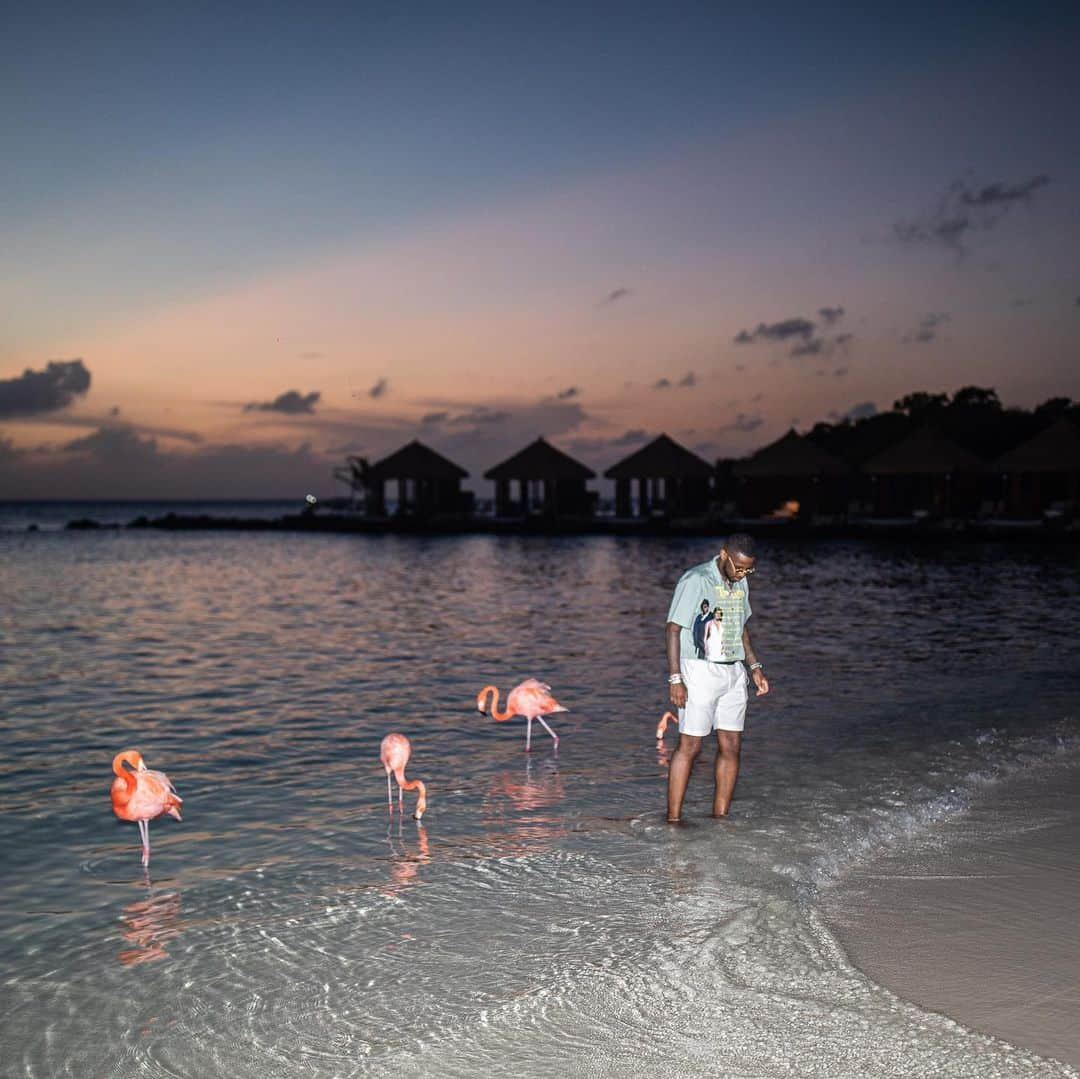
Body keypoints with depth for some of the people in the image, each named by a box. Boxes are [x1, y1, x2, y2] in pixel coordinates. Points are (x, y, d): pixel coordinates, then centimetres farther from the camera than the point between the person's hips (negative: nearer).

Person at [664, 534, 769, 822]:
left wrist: (755, 666, 14)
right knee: (690, 746, -6)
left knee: (731, 746, 5)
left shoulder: (741, 583, 10)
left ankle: (720, 816, 13)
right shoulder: (695, 581, -12)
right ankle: (673, 818, 1)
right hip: (700, 671, -7)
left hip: (733, 672, 7)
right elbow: (674, 629, -12)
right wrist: (675, 679, -16)